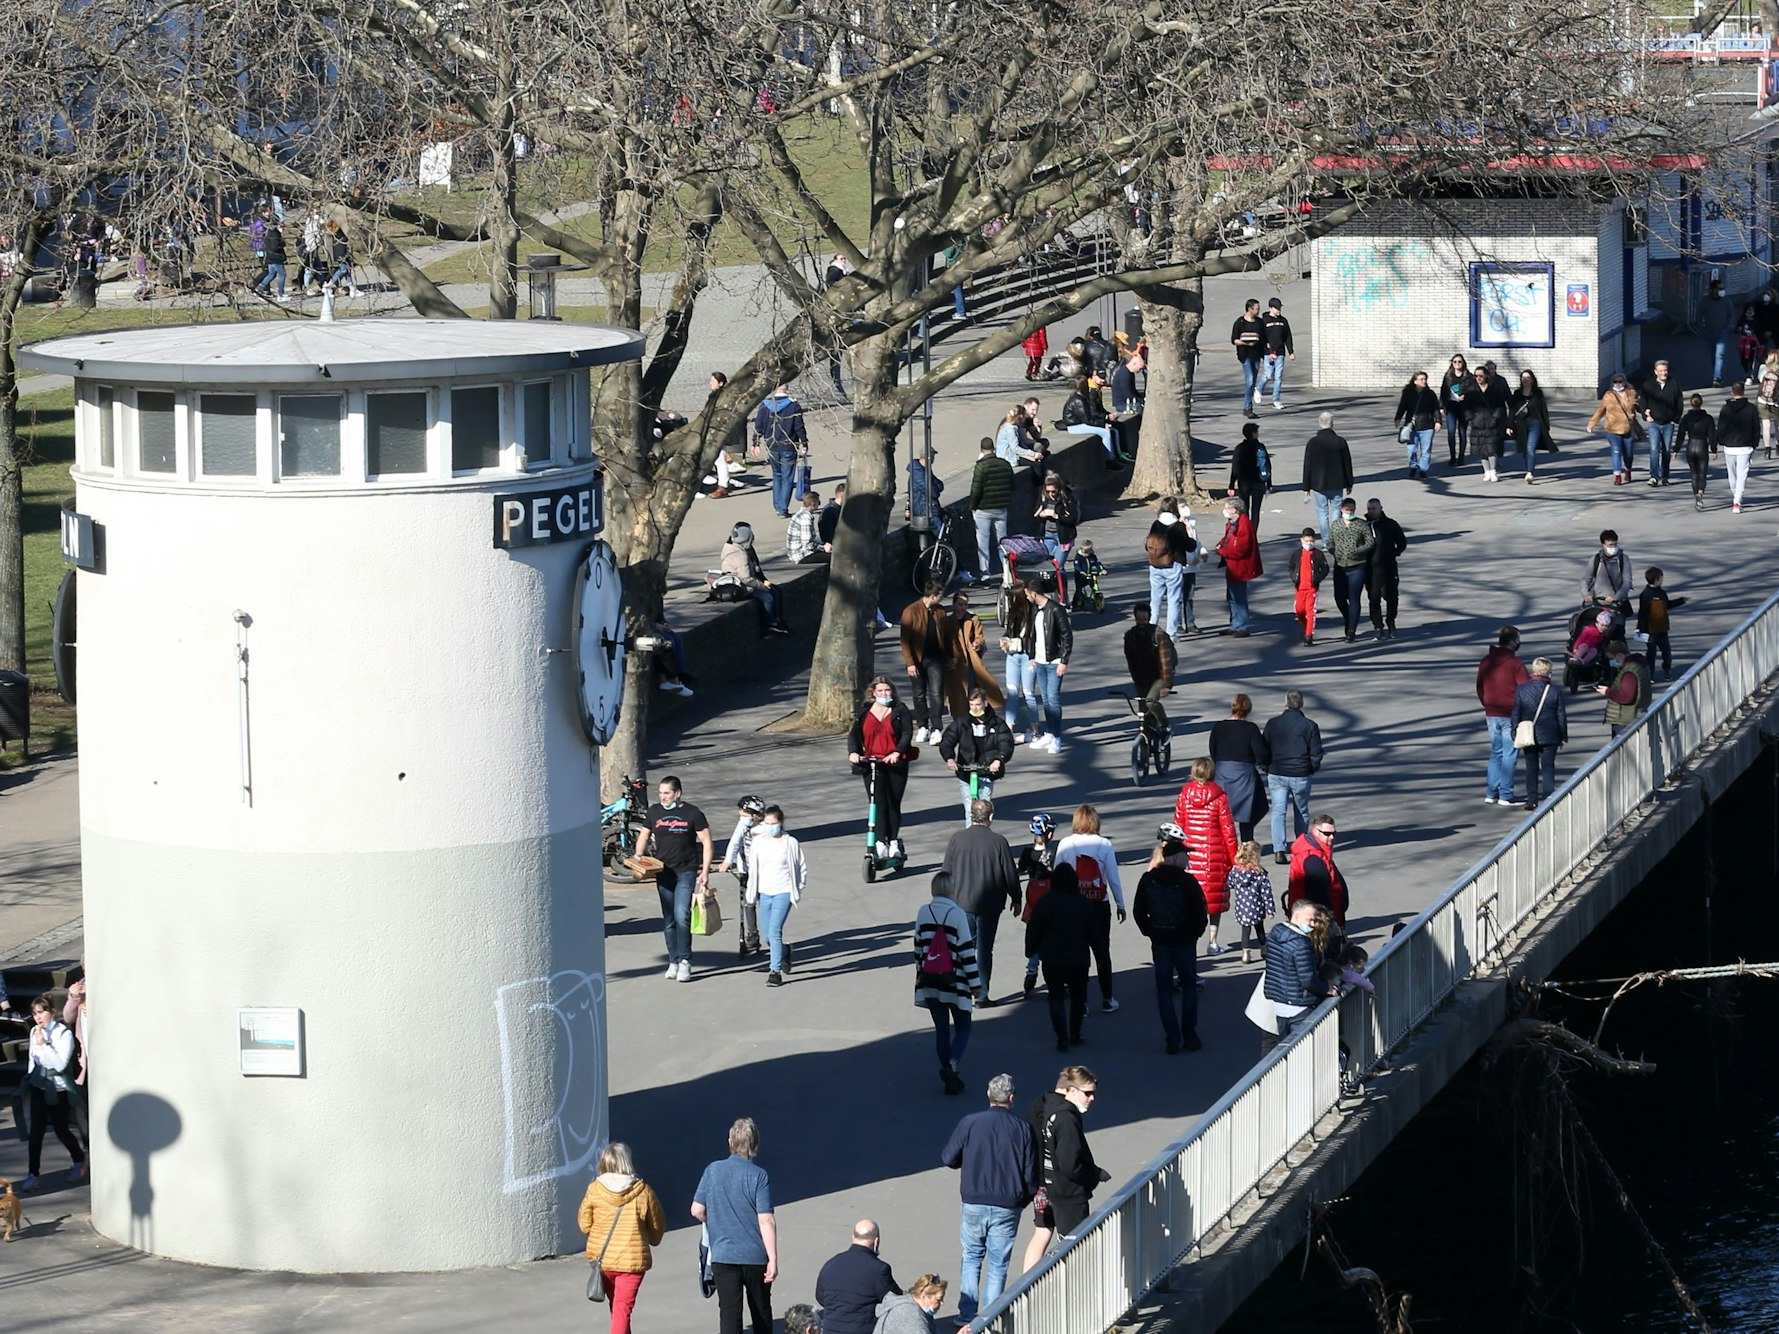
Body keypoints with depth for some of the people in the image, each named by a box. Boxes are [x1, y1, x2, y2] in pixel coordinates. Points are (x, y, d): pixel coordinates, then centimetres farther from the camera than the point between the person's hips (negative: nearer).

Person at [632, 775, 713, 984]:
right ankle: (673, 961, 15)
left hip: (686, 872, -4)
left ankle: (684, 961, -8)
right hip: (663, 872, 4)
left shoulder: (692, 813, -5)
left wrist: (705, 871, -8)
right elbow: (644, 836, 17)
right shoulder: (654, 812, 6)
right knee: (668, 921, 7)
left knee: (682, 916, -15)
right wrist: (638, 859, -1)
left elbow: (706, 842, -2)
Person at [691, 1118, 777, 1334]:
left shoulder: (713, 1171, -3)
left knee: (729, 1311, 0)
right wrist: (773, 1259, -11)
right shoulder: (759, 1176, -11)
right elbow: (766, 1221, -15)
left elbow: (697, 1211, 2)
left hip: (723, 1254, 1)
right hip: (755, 1256, -1)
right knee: (761, 1309, 17)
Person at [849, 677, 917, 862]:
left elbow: (907, 734, -6)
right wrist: (853, 752, -13)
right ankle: (881, 844, -13)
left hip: (896, 763, -1)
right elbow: (854, 734, 6)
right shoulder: (864, 712, 11)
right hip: (871, 763, 1)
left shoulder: (900, 711, 4)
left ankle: (893, 842, 15)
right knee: (879, 804, -9)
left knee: (893, 803, 2)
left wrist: (897, 753, -22)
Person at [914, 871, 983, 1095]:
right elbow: (966, 950, -11)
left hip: (929, 982, 4)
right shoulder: (957, 914, -13)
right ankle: (952, 1065, -18)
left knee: (941, 1029, 12)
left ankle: (948, 1073, 12)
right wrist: (975, 983, -5)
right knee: (963, 1028, 5)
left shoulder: (923, 912, 1)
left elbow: (918, 946, 10)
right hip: (954, 983, -4)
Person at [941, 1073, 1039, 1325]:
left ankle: (967, 1315, 13)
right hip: (1007, 1207, 0)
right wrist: (1025, 1198, 16)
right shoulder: (1022, 1127, -6)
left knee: (972, 1258, 17)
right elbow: (1031, 1172, -2)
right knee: (998, 1265, 8)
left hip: (974, 1203, 0)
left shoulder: (970, 1123, -7)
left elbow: (948, 1158, -2)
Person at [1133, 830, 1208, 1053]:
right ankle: (1189, 1036, 10)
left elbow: (1138, 911, 2)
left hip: (1159, 942, 3)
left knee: (1164, 990, 8)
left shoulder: (1149, 879, -3)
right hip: (1184, 941, -3)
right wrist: (1196, 932, 5)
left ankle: (1172, 1039, 4)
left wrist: (1150, 932, 13)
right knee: (1189, 987, 12)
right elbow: (1199, 911, -13)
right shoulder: (1186, 881, -14)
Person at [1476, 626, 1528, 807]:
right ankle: (1505, 796, 0)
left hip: (1491, 714, 6)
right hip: (1510, 714, -6)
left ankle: (1492, 794, 13)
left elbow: (1480, 687, 13)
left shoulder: (1486, 661, 5)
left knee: (1495, 753, 15)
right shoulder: (1515, 663, -15)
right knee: (1509, 755, 0)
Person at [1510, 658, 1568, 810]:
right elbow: (1561, 716, -2)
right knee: (1548, 768, 3)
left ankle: (1532, 801, 11)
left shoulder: (1521, 690, -5)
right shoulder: (1555, 691, -8)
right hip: (1549, 737, -1)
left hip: (1528, 737, 1)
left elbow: (1515, 714, 0)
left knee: (1531, 769, 11)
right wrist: (1564, 736, 8)